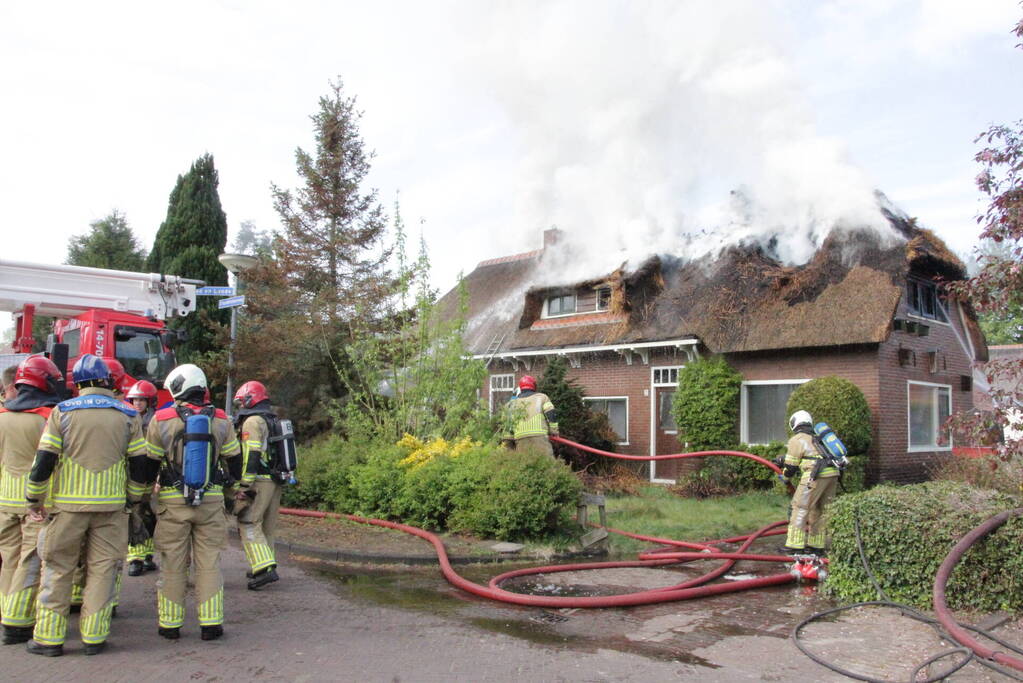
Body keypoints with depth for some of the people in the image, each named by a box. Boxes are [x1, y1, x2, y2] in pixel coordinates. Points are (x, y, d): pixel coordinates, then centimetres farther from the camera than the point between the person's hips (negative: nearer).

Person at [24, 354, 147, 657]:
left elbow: (44, 460, -4)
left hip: (68, 504, -1)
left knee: (57, 568, 9)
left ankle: (49, 636, 12)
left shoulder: (62, 412, -1)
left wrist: (34, 499, 7)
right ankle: (94, 637, 9)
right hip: (111, 505, 1)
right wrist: (132, 497, 14)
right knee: (102, 569, 7)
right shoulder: (127, 416, 3)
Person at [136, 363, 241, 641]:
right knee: (209, 563, 7)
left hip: (173, 503, -1)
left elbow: (147, 466, 3)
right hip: (211, 500, 1)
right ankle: (211, 624, 8)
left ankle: (170, 624, 16)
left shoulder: (161, 420, -4)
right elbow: (235, 463, 9)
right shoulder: (220, 421, 2)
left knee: (173, 565, 8)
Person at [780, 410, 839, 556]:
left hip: (816, 475, -7)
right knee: (820, 510, 17)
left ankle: (795, 545, 0)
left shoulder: (796, 440, 5)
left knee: (800, 508, 0)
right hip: (833, 474, 7)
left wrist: (785, 476, 27)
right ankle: (818, 545, 22)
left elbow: (790, 467, 7)